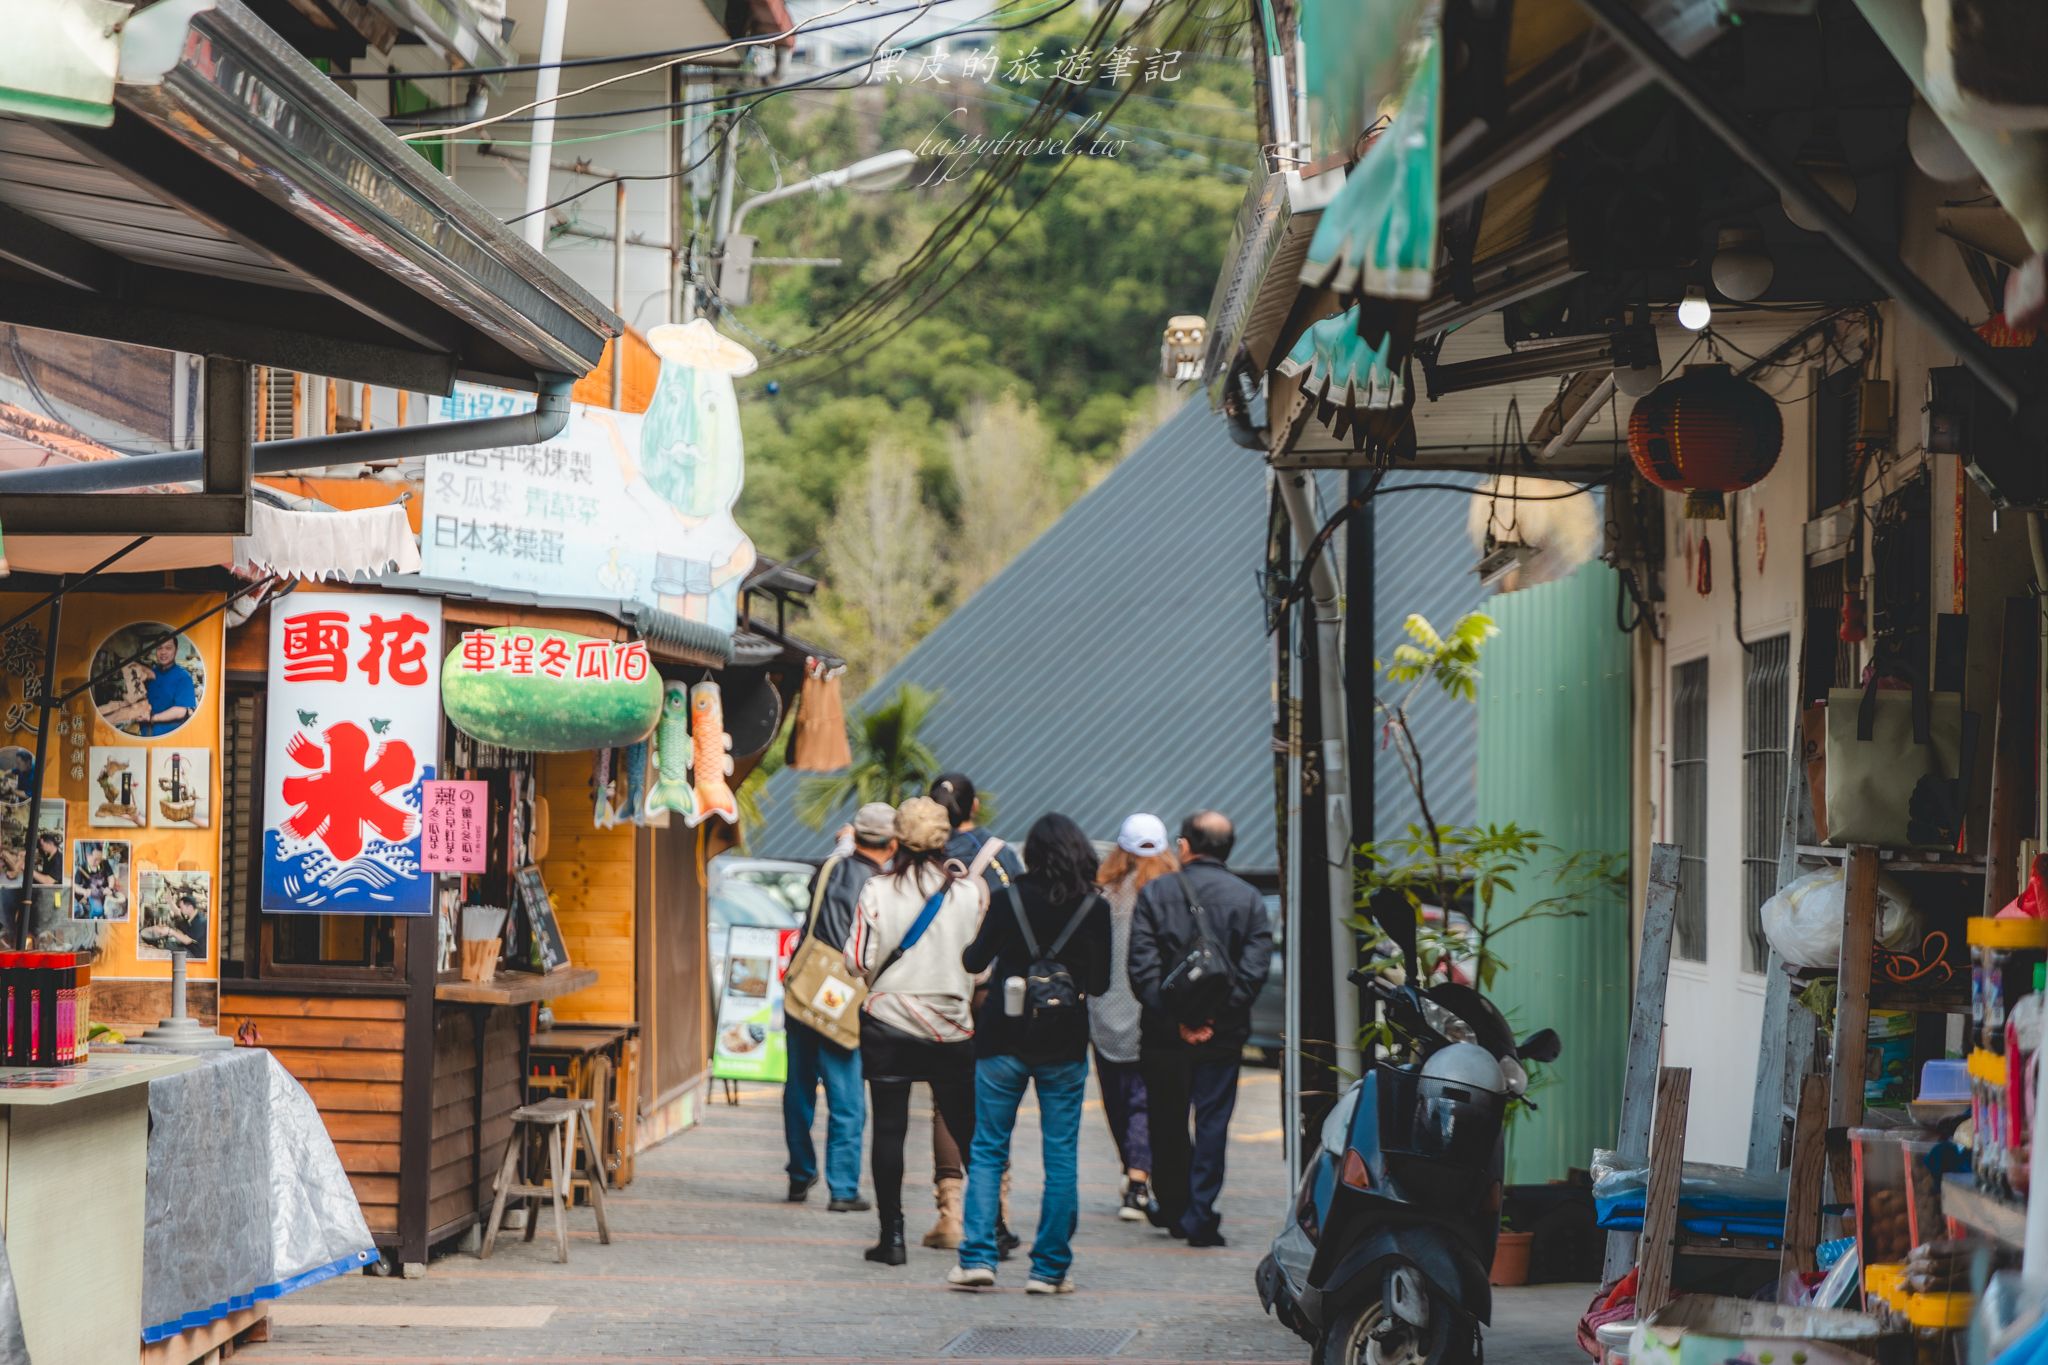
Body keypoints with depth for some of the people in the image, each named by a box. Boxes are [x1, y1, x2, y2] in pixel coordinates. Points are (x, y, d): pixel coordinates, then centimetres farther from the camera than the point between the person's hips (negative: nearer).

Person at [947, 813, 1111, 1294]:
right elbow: (1100, 983, 1)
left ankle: (977, 1256, -3)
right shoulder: (1095, 908, -4)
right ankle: (1050, 1268, 5)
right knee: (1061, 1156, 6)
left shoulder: (1010, 897, -5)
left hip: (1004, 1038, 0)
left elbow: (975, 961, 0)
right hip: (1064, 1044, 0)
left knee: (987, 1150, 7)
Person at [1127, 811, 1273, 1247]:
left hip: (1165, 1032, 0)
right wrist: (1218, 1017, -7)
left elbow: (1142, 968, -9)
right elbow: (1255, 968, -7)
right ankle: (1199, 1216, -2)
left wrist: (1173, 1018, -9)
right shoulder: (1248, 899, 2)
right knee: (1212, 1123, 4)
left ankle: (1173, 1208, 24)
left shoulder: (1154, 893, -1)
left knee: (1167, 1124, 14)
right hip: (1223, 1035, 0)